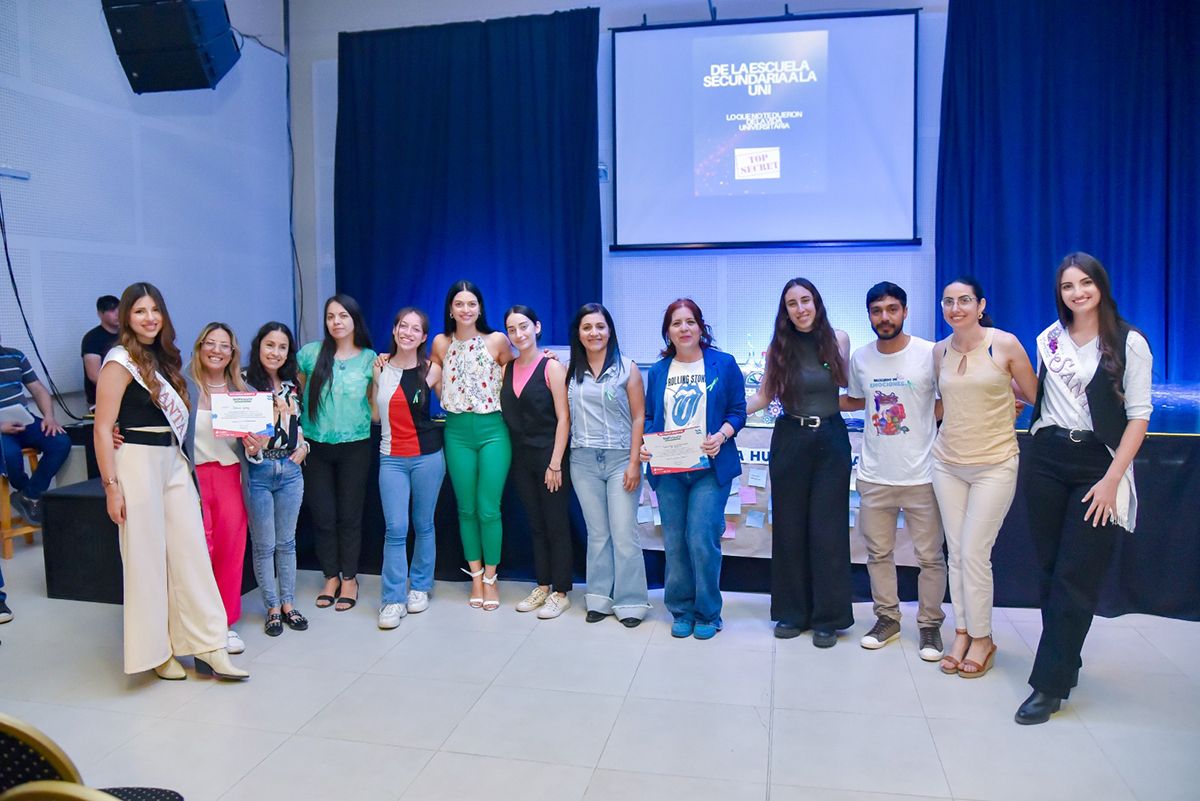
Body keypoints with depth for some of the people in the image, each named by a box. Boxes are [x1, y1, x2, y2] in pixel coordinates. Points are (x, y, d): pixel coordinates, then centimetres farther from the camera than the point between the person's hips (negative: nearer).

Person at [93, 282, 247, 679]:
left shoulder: (164, 358, 13)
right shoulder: (120, 362, -7)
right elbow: (102, 429, -11)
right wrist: (111, 486, -15)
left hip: (173, 462, 7)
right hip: (137, 463, -6)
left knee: (191, 550, 3)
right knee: (146, 556, 2)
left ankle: (207, 646, 8)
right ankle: (156, 651, 16)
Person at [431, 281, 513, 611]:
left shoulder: (497, 340, -3)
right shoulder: (441, 343, 4)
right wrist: (450, 403, 7)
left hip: (493, 430, -2)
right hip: (457, 432, 2)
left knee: (489, 509, -1)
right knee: (466, 509, 8)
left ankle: (490, 578, 15)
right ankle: (475, 576, 22)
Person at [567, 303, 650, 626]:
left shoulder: (627, 368, -1)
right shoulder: (571, 371, 7)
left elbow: (639, 418, -3)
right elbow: (566, 417, 10)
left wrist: (634, 462, -8)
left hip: (620, 459, -3)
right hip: (583, 461, 3)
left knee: (624, 533, -2)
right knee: (597, 534, 10)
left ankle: (630, 602, 9)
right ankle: (600, 599, 19)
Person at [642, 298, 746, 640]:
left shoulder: (724, 364, 2)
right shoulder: (658, 371, 11)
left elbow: (738, 410, 1)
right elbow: (649, 417, 14)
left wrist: (721, 436, -16)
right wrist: (645, 444, -5)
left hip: (709, 467, -3)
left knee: (702, 540, -8)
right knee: (674, 543, 6)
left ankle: (708, 614, 10)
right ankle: (681, 611, 22)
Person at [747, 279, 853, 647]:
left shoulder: (839, 339, 2)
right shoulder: (779, 347, 1)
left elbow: (847, 389, 12)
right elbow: (763, 397, 1)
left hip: (831, 440, 0)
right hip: (790, 440, 1)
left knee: (827, 529, 1)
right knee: (789, 528, 6)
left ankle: (828, 617, 13)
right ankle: (792, 612, 19)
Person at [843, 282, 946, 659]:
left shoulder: (930, 353, -8)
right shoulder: (860, 358, 4)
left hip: (921, 475, -3)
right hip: (874, 475, 3)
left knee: (930, 556, 6)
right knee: (878, 553, 13)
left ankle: (930, 624, 24)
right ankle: (887, 618, 30)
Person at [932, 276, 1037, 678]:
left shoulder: (1005, 344, -8)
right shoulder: (940, 350, 5)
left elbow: (1035, 397, 0)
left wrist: (997, 415, 6)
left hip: (995, 464, -4)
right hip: (948, 463, 4)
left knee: (974, 554, -5)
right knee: (956, 553, 8)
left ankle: (982, 639, 13)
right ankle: (962, 633, 21)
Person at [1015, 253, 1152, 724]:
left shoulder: (1129, 343, -4)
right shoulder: (1048, 340, 8)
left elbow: (1139, 416, -7)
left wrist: (1112, 479, -13)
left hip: (1099, 465, -4)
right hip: (1047, 460, 4)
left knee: (1075, 577, -4)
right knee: (1050, 570, 8)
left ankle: (1050, 684, 1)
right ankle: (1065, 658, 24)